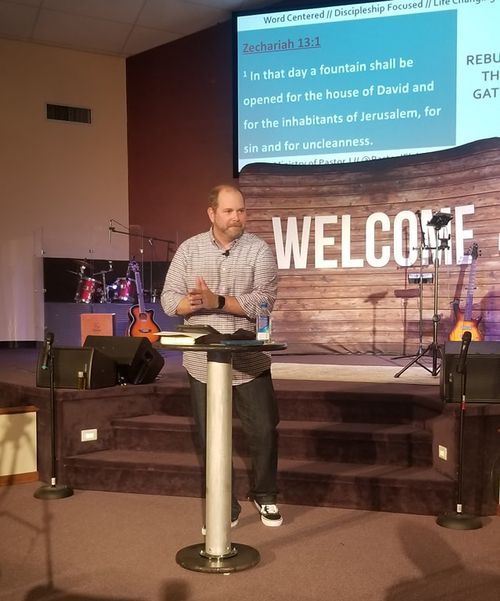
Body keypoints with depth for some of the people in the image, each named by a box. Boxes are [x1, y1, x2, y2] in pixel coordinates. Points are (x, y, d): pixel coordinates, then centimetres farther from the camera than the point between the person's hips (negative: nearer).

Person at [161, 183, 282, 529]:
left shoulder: (259, 250, -4)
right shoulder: (189, 250, 2)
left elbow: (263, 301, -15)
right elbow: (170, 300, -1)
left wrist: (217, 301, -23)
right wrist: (192, 303, -22)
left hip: (250, 364, -1)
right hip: (203, 364, 2)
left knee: (264, 432, 8)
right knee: (211, 440, 10)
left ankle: (265, 496, 32)